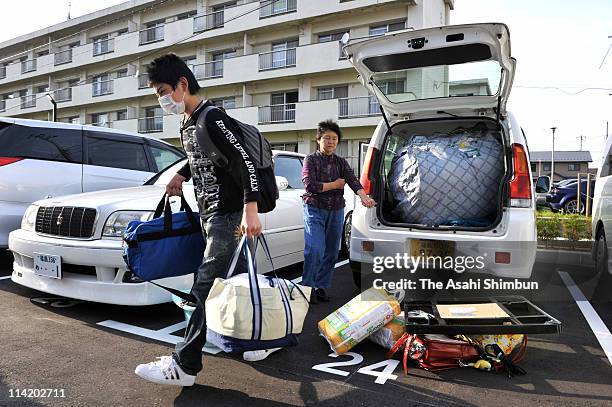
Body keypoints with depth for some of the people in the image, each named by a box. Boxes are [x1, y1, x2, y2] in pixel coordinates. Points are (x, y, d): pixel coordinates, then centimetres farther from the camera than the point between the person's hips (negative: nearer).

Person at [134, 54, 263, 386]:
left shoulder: (212, 119, -14)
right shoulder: (187, 125, 15)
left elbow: (246, 161, -23)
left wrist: (250, 209, -32)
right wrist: (180, 176, 16)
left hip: (228, 215, -10)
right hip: (210, 213, 10)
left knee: (206, 288, -7)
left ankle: (184, 365, -1)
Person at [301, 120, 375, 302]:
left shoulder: (341, 162, 11)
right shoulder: (311, 160, -1)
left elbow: (353, 180, -6)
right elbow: (310, 185, -14)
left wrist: (364, 196, -25)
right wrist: (334, 185, -6)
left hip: (336, 212, 5)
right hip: (315, 210, -4)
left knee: (331, 252, 8)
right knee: (315, 250, -16)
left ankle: (322, 287, 22)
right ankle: (308, 287, 0)